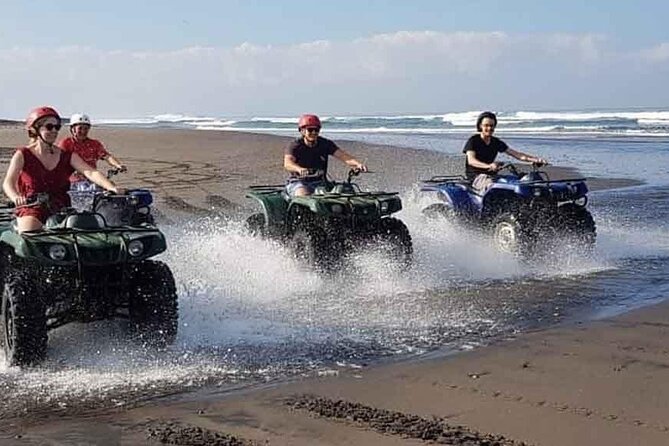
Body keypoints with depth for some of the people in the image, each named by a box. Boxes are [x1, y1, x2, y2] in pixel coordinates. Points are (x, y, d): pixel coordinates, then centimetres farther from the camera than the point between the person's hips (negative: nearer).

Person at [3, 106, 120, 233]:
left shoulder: (67, 156, 7)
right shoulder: (23, 155, 0)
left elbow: (91, 173, -9)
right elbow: (8, 182, -14)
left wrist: (111, 187, -29)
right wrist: (16, 197, -38)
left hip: (61, 210, 4)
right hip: (31, 209, -3)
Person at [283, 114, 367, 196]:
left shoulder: (325, 144, 3)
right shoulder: (295, 146, -7)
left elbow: (342, 156, -9)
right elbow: (287, 164, -25)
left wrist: (358, 164, -31)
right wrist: (299, 169, -50)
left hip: (319, 182, 3)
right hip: (298, 182, -3)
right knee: (304, 195, -36)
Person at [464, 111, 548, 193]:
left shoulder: (496, 142, 12)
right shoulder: (473, 141, -5)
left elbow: (516, 154, 9)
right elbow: (471, 160, -21)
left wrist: (536, 159, -5)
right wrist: (488, 166, -41)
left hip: (491, 175, 6)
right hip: (475, 176, -6)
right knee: (490, 186, -38)